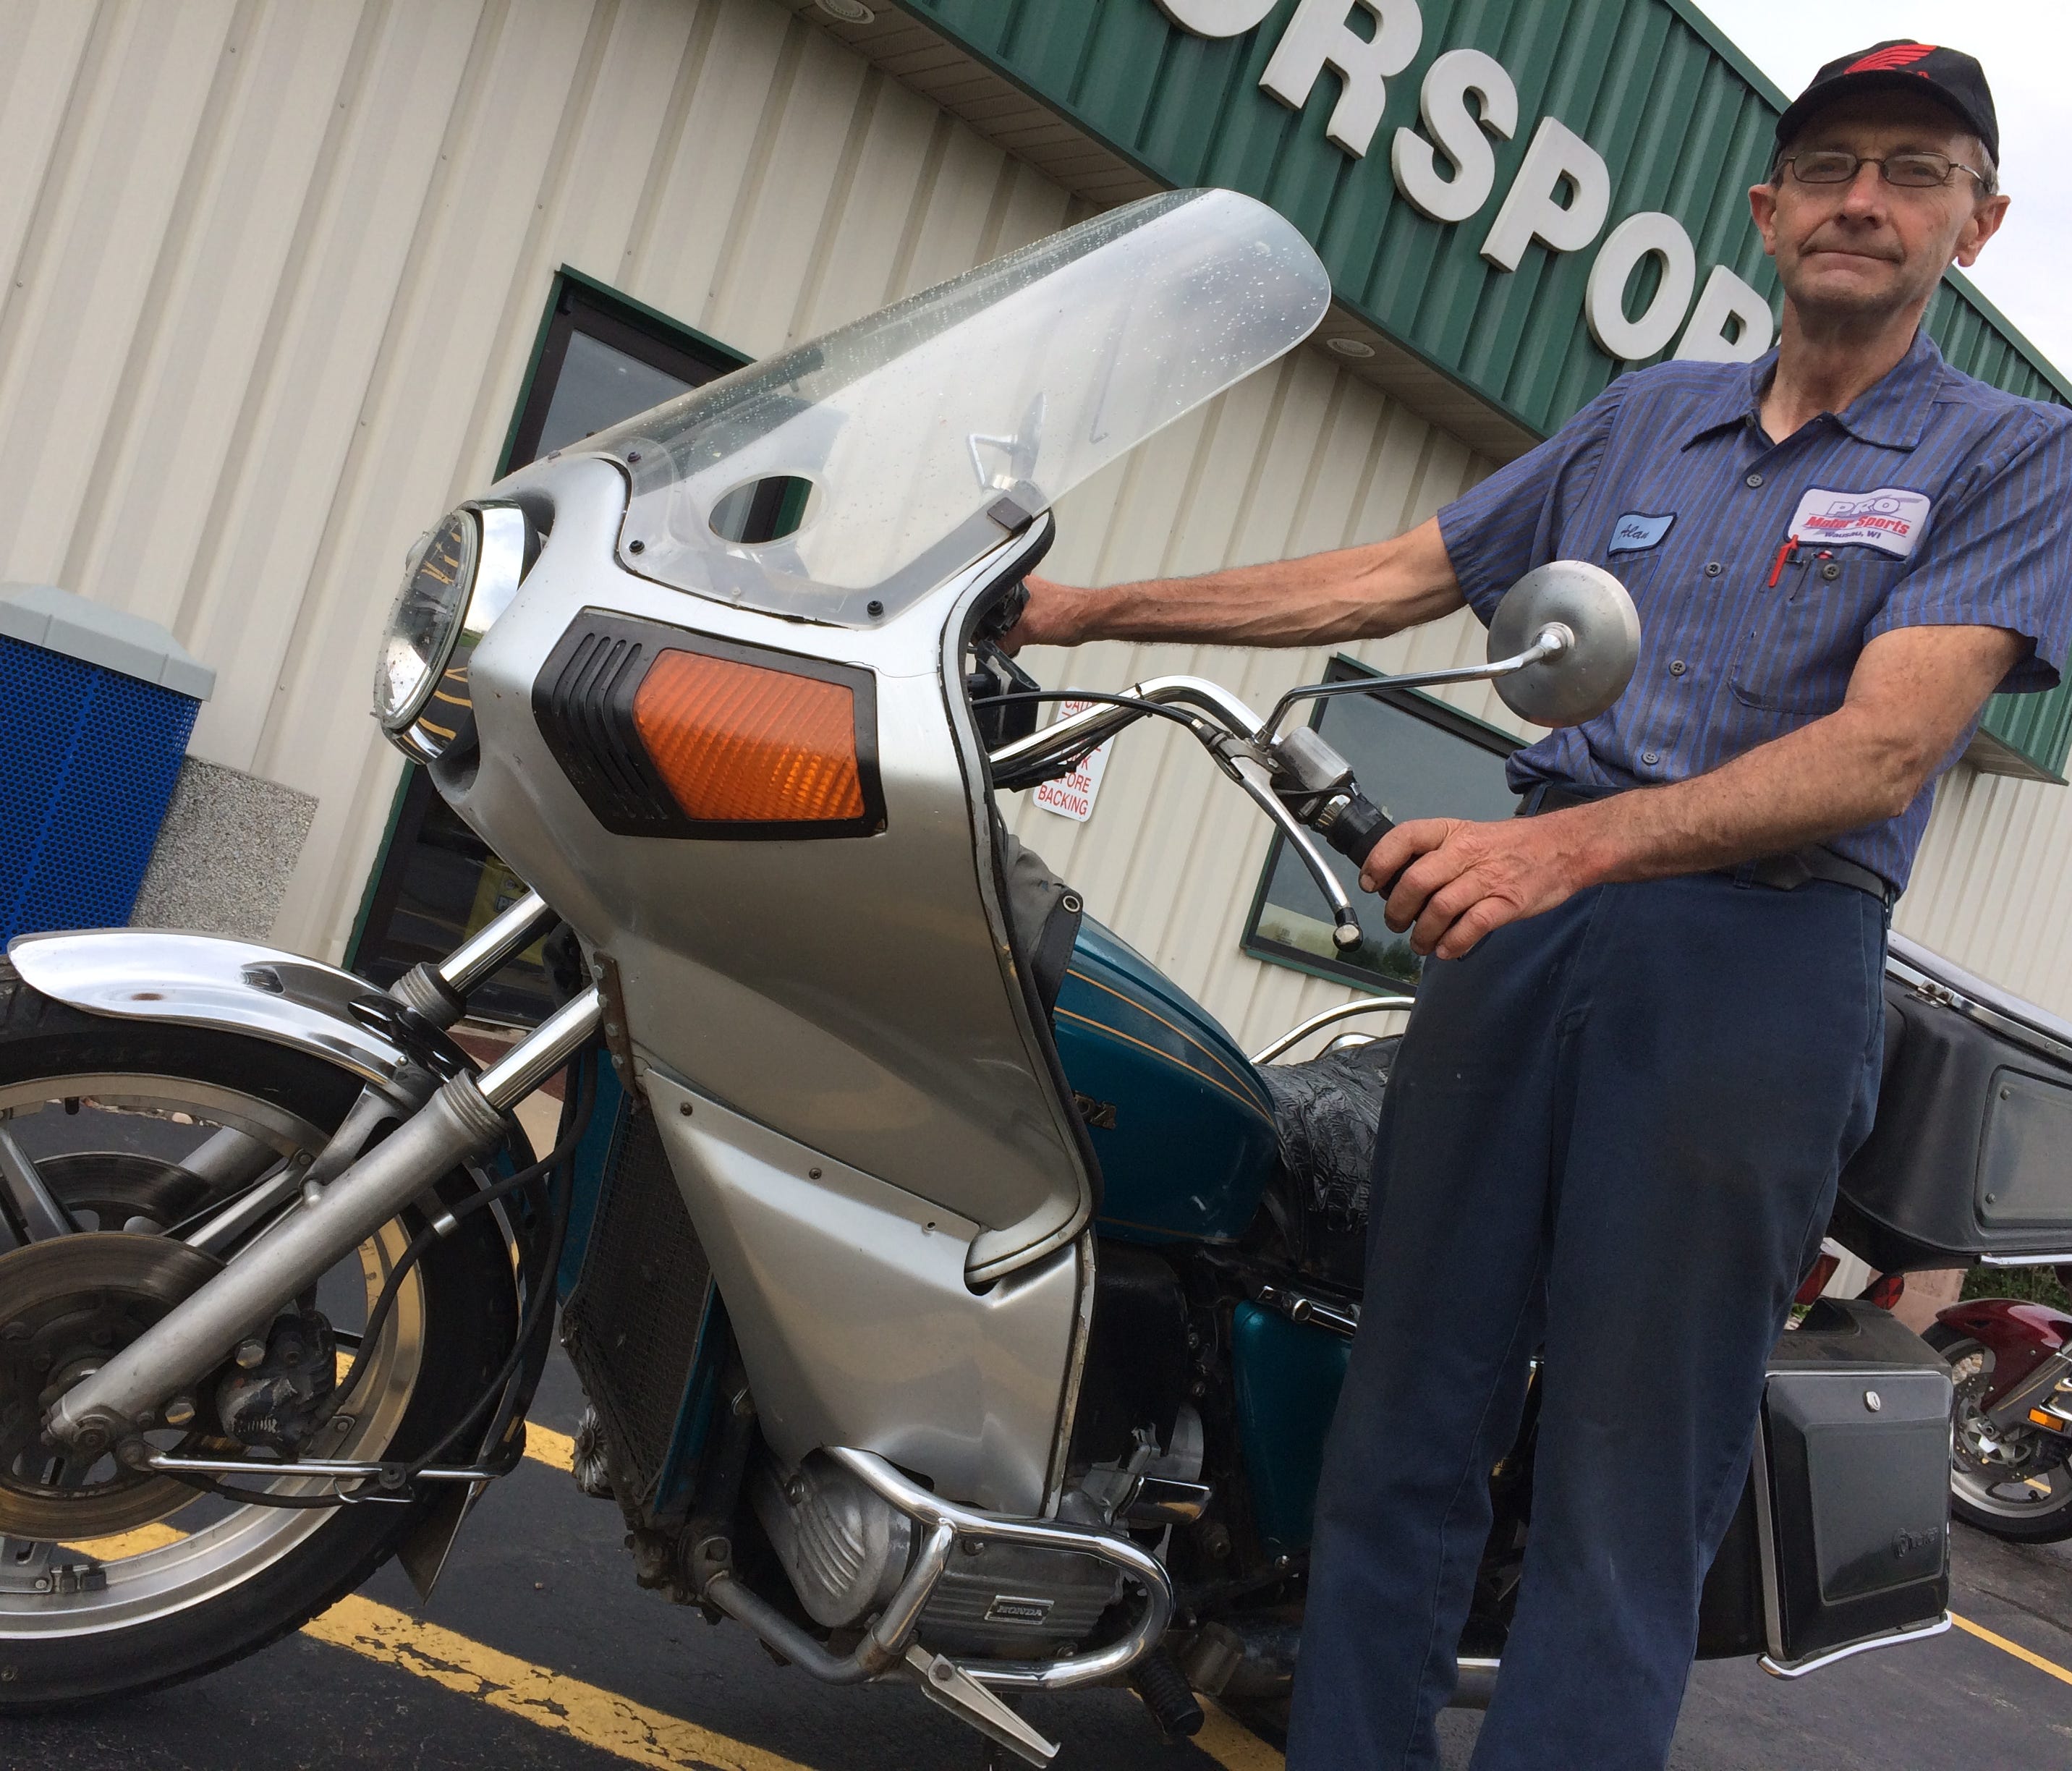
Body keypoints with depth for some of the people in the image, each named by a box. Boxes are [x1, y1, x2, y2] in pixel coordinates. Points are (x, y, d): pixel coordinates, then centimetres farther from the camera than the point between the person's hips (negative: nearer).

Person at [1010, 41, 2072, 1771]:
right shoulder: (1645, 415, 20)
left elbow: (1882, 751, -11)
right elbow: (1388, 578, 21)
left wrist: (1567, 845, -26)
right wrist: (1082, 609, 16)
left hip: (1761, 958, -4)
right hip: (1527, 924, 5)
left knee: (1624, 1492, -3)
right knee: (1407, 1421, 4)